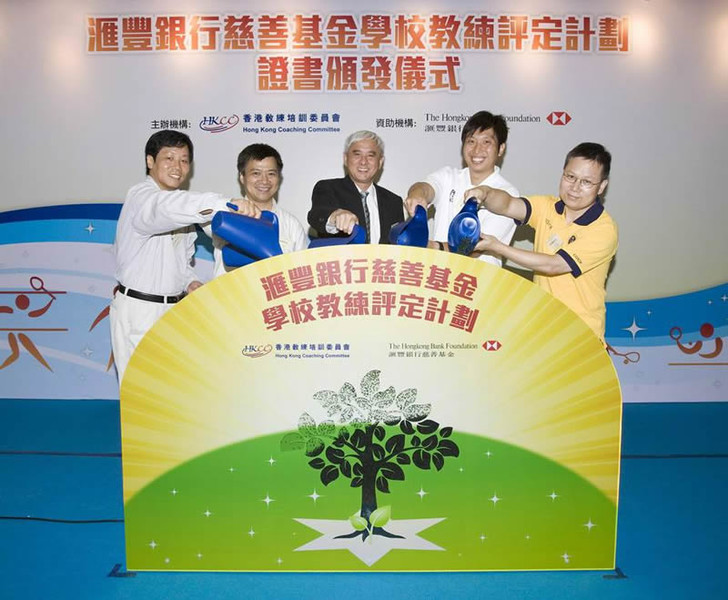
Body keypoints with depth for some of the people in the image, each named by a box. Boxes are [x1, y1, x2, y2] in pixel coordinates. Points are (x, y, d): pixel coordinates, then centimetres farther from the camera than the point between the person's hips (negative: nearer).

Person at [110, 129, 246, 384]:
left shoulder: (180, 210, 14)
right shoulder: (141, 197, -13)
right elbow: (165, 208, -38)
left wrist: (189, 281, -1)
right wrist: (224, 204, -55)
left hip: (174, 308, 8)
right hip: (138, 309, -8)